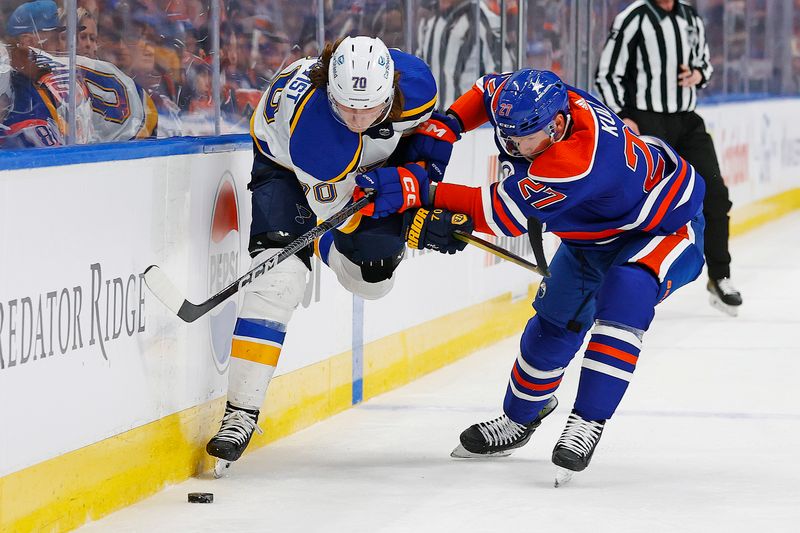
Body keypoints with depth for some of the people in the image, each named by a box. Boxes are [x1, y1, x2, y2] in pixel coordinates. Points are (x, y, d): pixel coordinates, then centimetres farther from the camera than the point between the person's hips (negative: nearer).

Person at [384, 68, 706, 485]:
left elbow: (504, 215, -36)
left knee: (624, 294, -35)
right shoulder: (534, 100, -22)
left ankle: (587, 422, -32)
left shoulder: (576, 161, -44)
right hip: (594, 230, 9)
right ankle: (519, 418, 34)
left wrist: (426, 193, -34)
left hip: (667, 225, -9)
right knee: (555, 321, 12)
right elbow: (487, 90, 3)